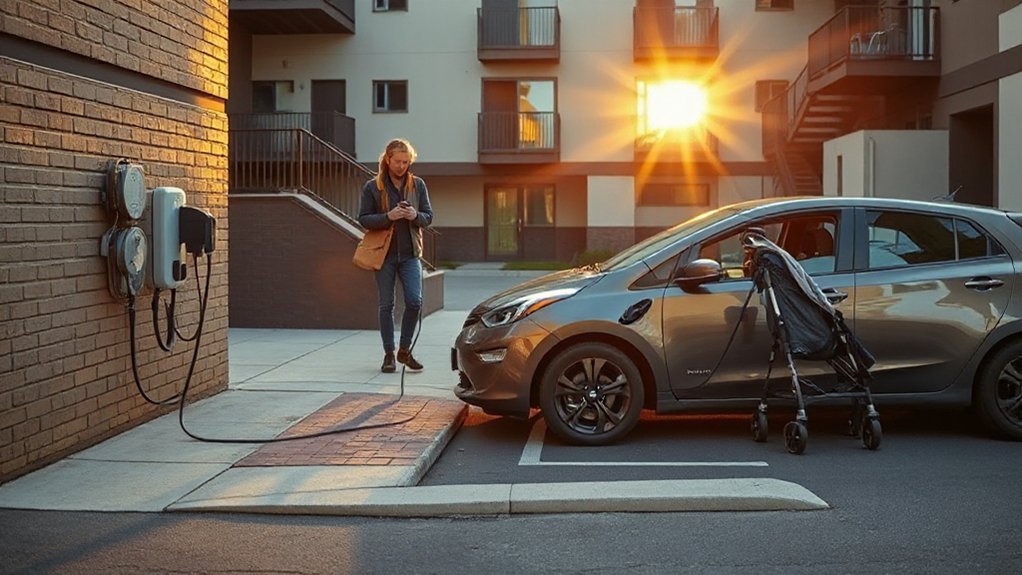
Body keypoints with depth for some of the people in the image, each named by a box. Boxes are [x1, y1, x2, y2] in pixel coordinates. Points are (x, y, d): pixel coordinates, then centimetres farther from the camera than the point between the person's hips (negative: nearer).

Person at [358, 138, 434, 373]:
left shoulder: (418, 185, 7)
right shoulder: (372, 187, 0)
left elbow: (428, 217, 9)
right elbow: (363, 219, -2)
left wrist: (415, 216, -13)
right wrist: (388, 217, -18)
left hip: (410, 254, 2)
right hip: (384, 254, -1)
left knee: (414, 301, -7)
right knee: (386, 305, 4)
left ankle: (404, 350, 11)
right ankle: (389, 354, 14)